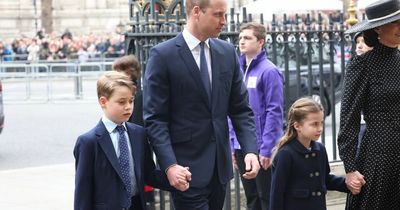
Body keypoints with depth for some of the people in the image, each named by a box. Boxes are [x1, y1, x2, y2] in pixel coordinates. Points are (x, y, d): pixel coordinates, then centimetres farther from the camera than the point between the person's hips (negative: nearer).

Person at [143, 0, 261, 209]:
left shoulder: (227, 52, 8)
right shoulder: (163, 54, -8)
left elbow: (241, 109, 10)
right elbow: (155, 118, -10)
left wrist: (250, 150, -5)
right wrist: (170, 165, -20)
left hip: (220, 167, 6)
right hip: (187, 168, -5)